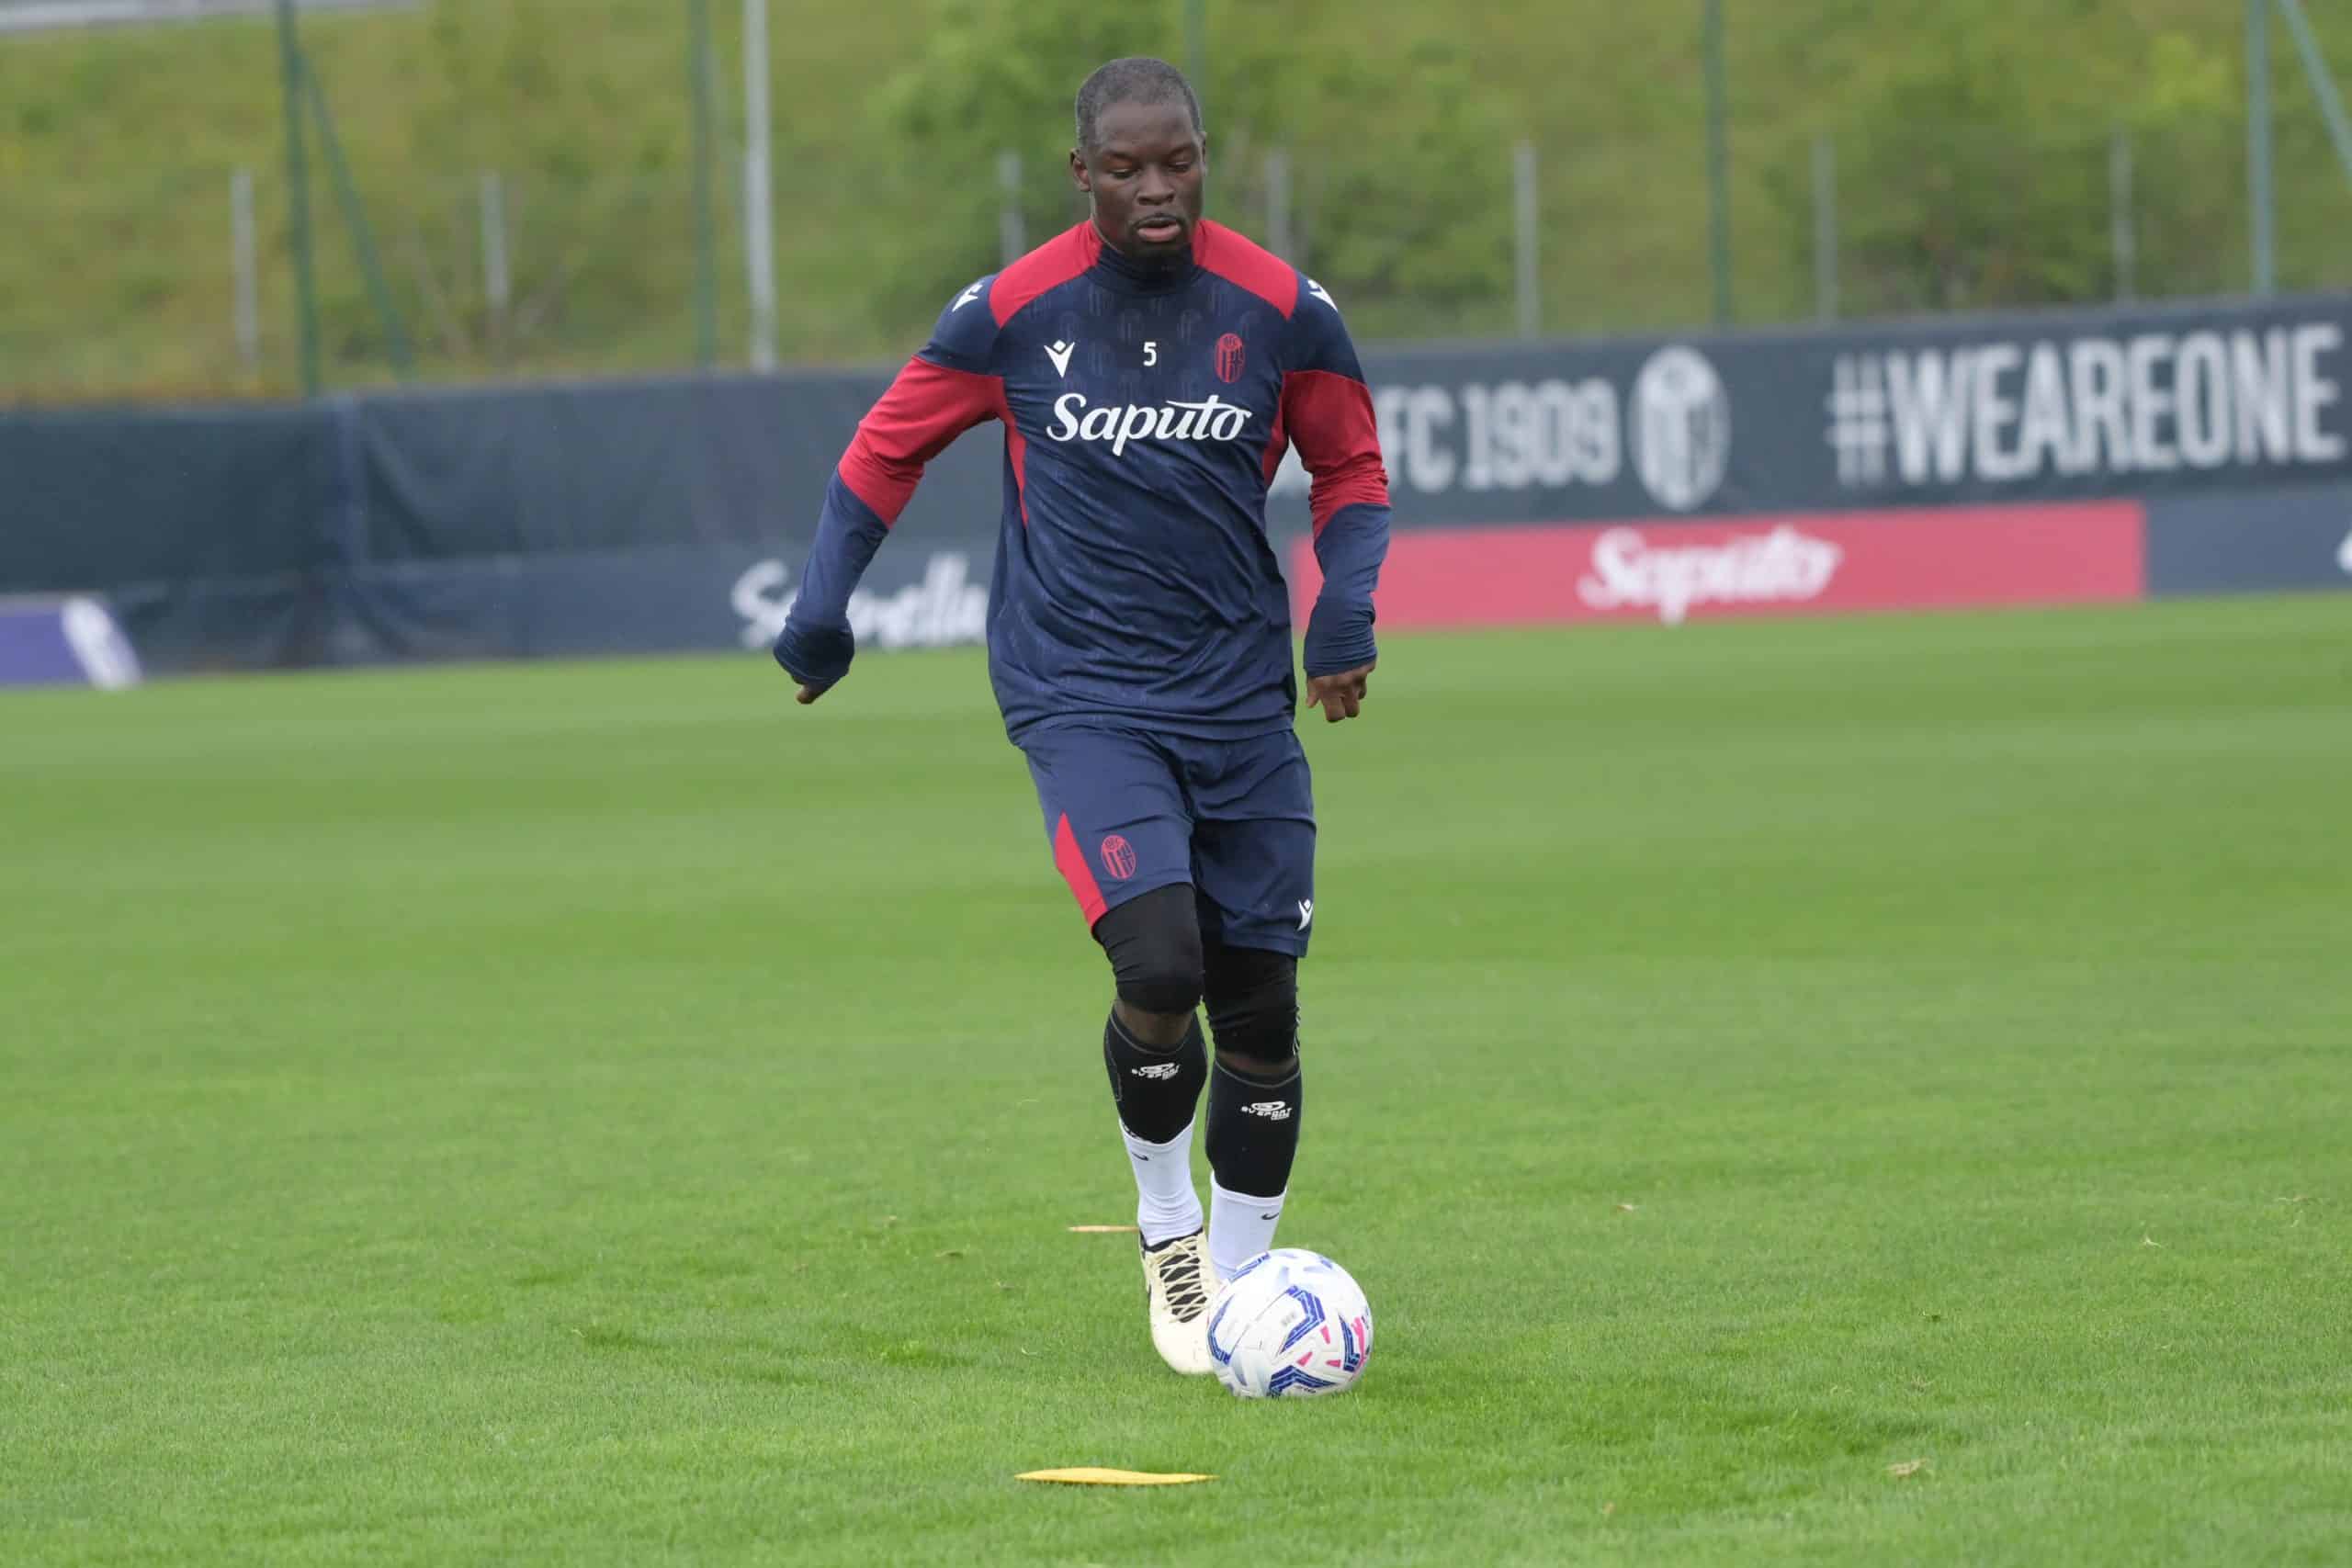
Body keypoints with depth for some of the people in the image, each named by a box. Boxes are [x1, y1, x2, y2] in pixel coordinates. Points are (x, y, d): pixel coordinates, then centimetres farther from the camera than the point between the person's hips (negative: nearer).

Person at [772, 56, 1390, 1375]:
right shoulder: (1014, 313, -6)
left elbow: (1351, 472, 13)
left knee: (1260, 1000, 2)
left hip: (1243, 701, 3)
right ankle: (1166, 1223, 6)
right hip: (1083, 700, -2)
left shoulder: (1282, 311, -2)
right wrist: (820, 610, 4)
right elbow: (888, 448, 9)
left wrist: (1347, 615, -3)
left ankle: (1240, 1277, 19)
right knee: (1160, 966, -21)